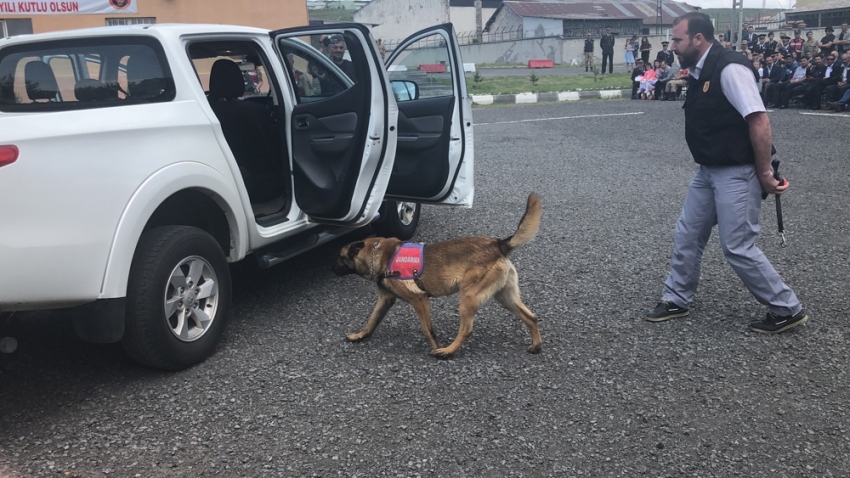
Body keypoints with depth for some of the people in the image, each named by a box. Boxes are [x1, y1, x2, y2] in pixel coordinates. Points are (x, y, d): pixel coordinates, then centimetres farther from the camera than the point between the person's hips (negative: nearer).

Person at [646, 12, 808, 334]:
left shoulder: (729, 68, -20)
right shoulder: (699, 72, 9)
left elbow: (759, 121, -23)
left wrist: (764, 174, -18)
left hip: (736, 174, -9)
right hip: (709, 171, 9)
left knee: (738, 247, -4)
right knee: (688, 235, 14)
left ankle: (787, 310, 12)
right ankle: (677, 300, 30)